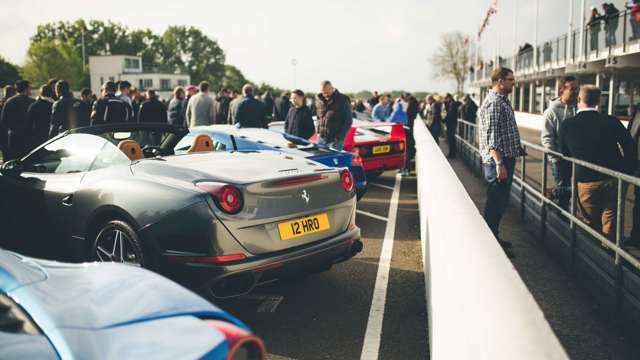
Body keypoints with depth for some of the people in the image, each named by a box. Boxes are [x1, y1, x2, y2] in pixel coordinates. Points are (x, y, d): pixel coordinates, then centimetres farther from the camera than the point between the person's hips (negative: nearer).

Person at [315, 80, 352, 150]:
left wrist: (339, 137, -12)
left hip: (334, 139, -5)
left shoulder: (342, 100, -6)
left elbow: (348, 121, -6)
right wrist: (318, 131, 10)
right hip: (321, 138, 5)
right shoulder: (319, 99, 9)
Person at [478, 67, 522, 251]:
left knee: (500, 202, 18)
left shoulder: (501, 100, 17)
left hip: (505, 159, 11)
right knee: (496, 203, -3)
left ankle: (493, 238, 29)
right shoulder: (494, 102, -17)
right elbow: (492, 137, -24)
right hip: (498, 160, -11)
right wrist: (499, 163, -27)